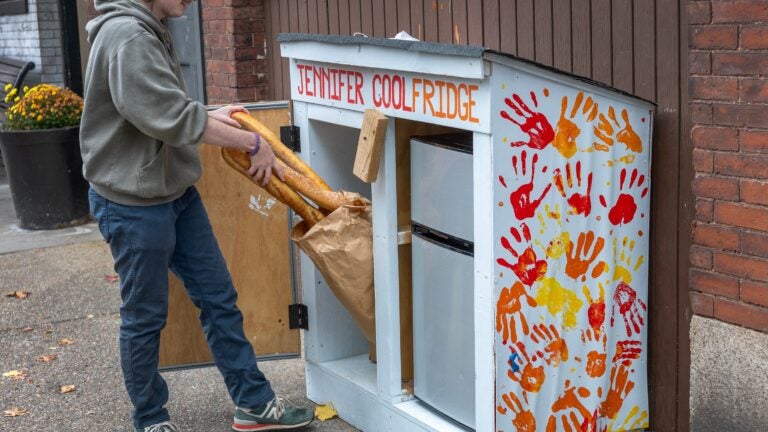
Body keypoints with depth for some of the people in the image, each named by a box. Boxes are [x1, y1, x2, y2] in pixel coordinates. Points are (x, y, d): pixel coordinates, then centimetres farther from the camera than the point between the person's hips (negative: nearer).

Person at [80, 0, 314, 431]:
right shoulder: (126, 35, -22)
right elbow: (174, 119, -25)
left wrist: (211, 116, 4)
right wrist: (254, 144, -16)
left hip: (178, 194, 10)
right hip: (134, 205, -10)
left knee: (219, 298, 13)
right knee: (146, 317, 6)